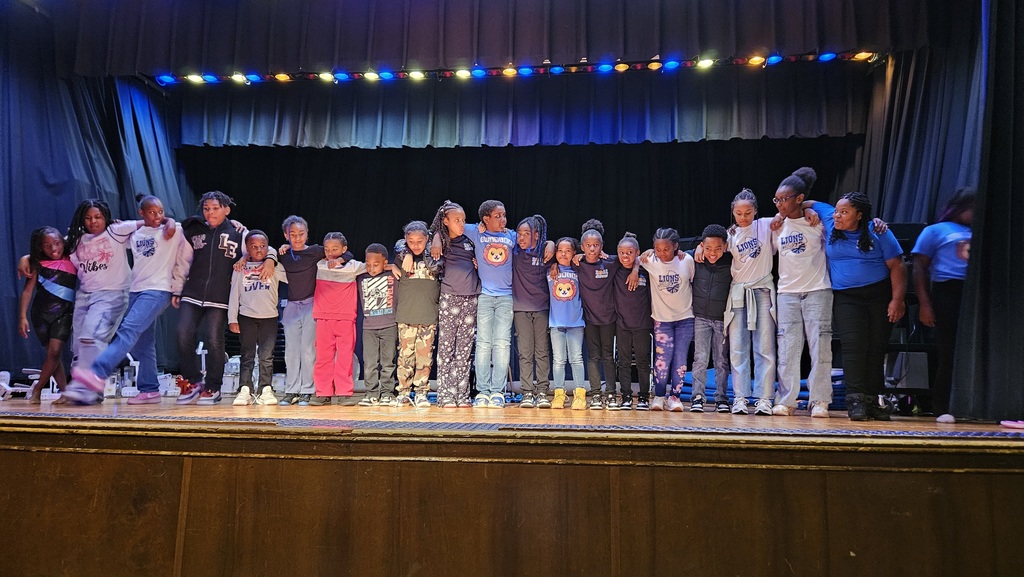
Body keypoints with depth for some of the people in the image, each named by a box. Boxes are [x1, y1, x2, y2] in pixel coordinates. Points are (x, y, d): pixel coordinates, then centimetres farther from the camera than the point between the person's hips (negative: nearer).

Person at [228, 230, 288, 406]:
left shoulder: (274, 267, 6)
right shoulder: (240, 268, 7)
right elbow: (234, 294, 7)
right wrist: (232, 319, 3)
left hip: (269, 317, 0)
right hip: (246, 317, 0)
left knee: (267, 355, 1)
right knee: (247, 355, 3)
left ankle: (265, 389, 5)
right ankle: (244, 390, 5)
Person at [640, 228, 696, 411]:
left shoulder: (687, 260, -7)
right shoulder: (651, 262, -9)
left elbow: (694, 283, 6)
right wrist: (647, 253, -8)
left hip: (685, 317, 1)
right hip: (662, 318, -1)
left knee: (680, 359, 0)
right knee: (663, 357, -7)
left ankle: (674, 396, 13)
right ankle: (659, 396, 10)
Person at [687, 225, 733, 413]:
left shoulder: (731, 262, -9)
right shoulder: (695, 260, -6)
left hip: (722, 318, 0)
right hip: (701, 317, 0)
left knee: (722, 360, 8)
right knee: (700, 358, -1)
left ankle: (721, 398, 16)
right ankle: (697, 397, 4)